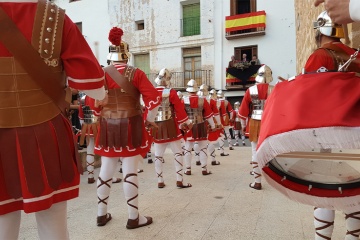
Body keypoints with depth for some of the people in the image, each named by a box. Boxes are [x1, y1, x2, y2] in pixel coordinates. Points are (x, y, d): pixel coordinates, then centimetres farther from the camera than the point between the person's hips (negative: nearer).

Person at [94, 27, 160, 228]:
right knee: (130, 172, 1)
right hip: (131, 127, -3)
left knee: (106, 171, 12)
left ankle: (102, 214, 26)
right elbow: (154, 98, -14)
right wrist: (150, 119, -1)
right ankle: (134, 217, 12)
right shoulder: (136, 74, -8)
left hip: (108, 127, 4)